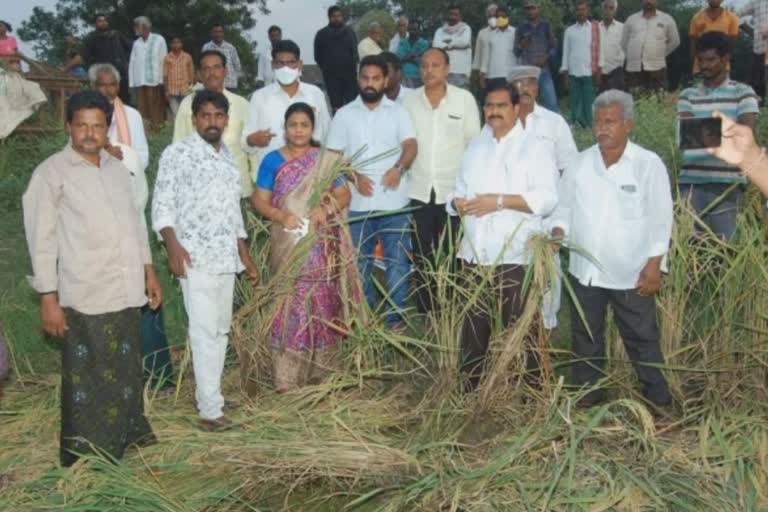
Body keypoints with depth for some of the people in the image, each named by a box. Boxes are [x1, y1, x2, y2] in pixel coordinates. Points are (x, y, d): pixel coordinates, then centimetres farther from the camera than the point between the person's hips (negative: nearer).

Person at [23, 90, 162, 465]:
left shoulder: (116, 168, 11)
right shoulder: (51, 172, -7)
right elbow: (42, 239, -9)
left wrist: (149, 273, 15)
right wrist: (48, 298, -12)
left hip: (126, 292, 6)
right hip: (84, 298, -6)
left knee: (127, 371, 17)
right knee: (88, 379, 3)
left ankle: (128, 436, 35)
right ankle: (85, 456, 17)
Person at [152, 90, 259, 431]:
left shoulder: (229, 158, 18)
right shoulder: (177, 154, -2)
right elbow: (162, 204, -7)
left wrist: (245, 255, 21)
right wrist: (172, 244, -21)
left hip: (227, 257, 7)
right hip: (195, 257, -7)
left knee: (220, 329, 10)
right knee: (204, 330, -10)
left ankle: (209, 395, 20)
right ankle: (210, 410, -8)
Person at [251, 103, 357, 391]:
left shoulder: (326, 161, 8)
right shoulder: (273, 161, 4)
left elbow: (343, 194, 8)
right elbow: (259, 200, 1)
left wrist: (326, 208, -13)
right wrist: (281, 216, -18)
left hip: (322, 246, 2)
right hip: (289, 245, -1)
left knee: (323, 304, 4)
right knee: (291, 304, -6)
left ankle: (320, 369, 18)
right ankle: (287, 377, 0)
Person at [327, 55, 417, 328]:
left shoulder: (398, 112, 6)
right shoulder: (344, 114, 7)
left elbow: (410, 145, -7)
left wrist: (399, 167, -28)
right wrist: (355, 176, -13)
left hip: (394, 202, -1)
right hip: (358, 203, 1)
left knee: (397, 261, 3)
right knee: (360, 262, 11)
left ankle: (395, 317, 14)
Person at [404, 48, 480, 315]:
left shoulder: (465, 99, -3)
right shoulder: (409, 100, 2)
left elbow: (474, 142, 0)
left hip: (454, 190, -2)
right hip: (419, 190, 2)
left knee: (456, 253, 5)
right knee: (422, 255, 9)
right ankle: (425, 311, 22)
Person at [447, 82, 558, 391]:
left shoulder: (533, 149, -3)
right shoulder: (474, 149, 17)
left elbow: (547, 198, -14)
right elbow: (459, 190, 19)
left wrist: (499, 200, -20)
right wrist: (457, 202, -5)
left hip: (516, 257, -5)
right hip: (474, 254, 6)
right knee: (473, 328, 13)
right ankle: (470, 389, 25)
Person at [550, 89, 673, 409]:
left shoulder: (648, 164, -7)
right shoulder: (579, 163, 3)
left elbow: (660, 218, -6)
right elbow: (565, 206, 10)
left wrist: (654, 264, -11)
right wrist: (558, 231, -10)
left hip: (632, 274, -4)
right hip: (584, 271, 4)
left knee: (642, 338, 7)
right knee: (585, 338, 15)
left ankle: (657, 400, 22)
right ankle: (587, 394, 30)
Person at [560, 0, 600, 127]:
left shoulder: (595, 28, 7)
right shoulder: (569, 31, 11)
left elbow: (598, 50, 5)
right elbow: (565, 53, 10)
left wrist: (598, 71, -3)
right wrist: (565, 75, 3)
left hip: (589, 72, -2)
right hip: (573, 73, 2)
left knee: (589, 103, -3)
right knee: (575, 103, 3)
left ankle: (589, 127, -1)